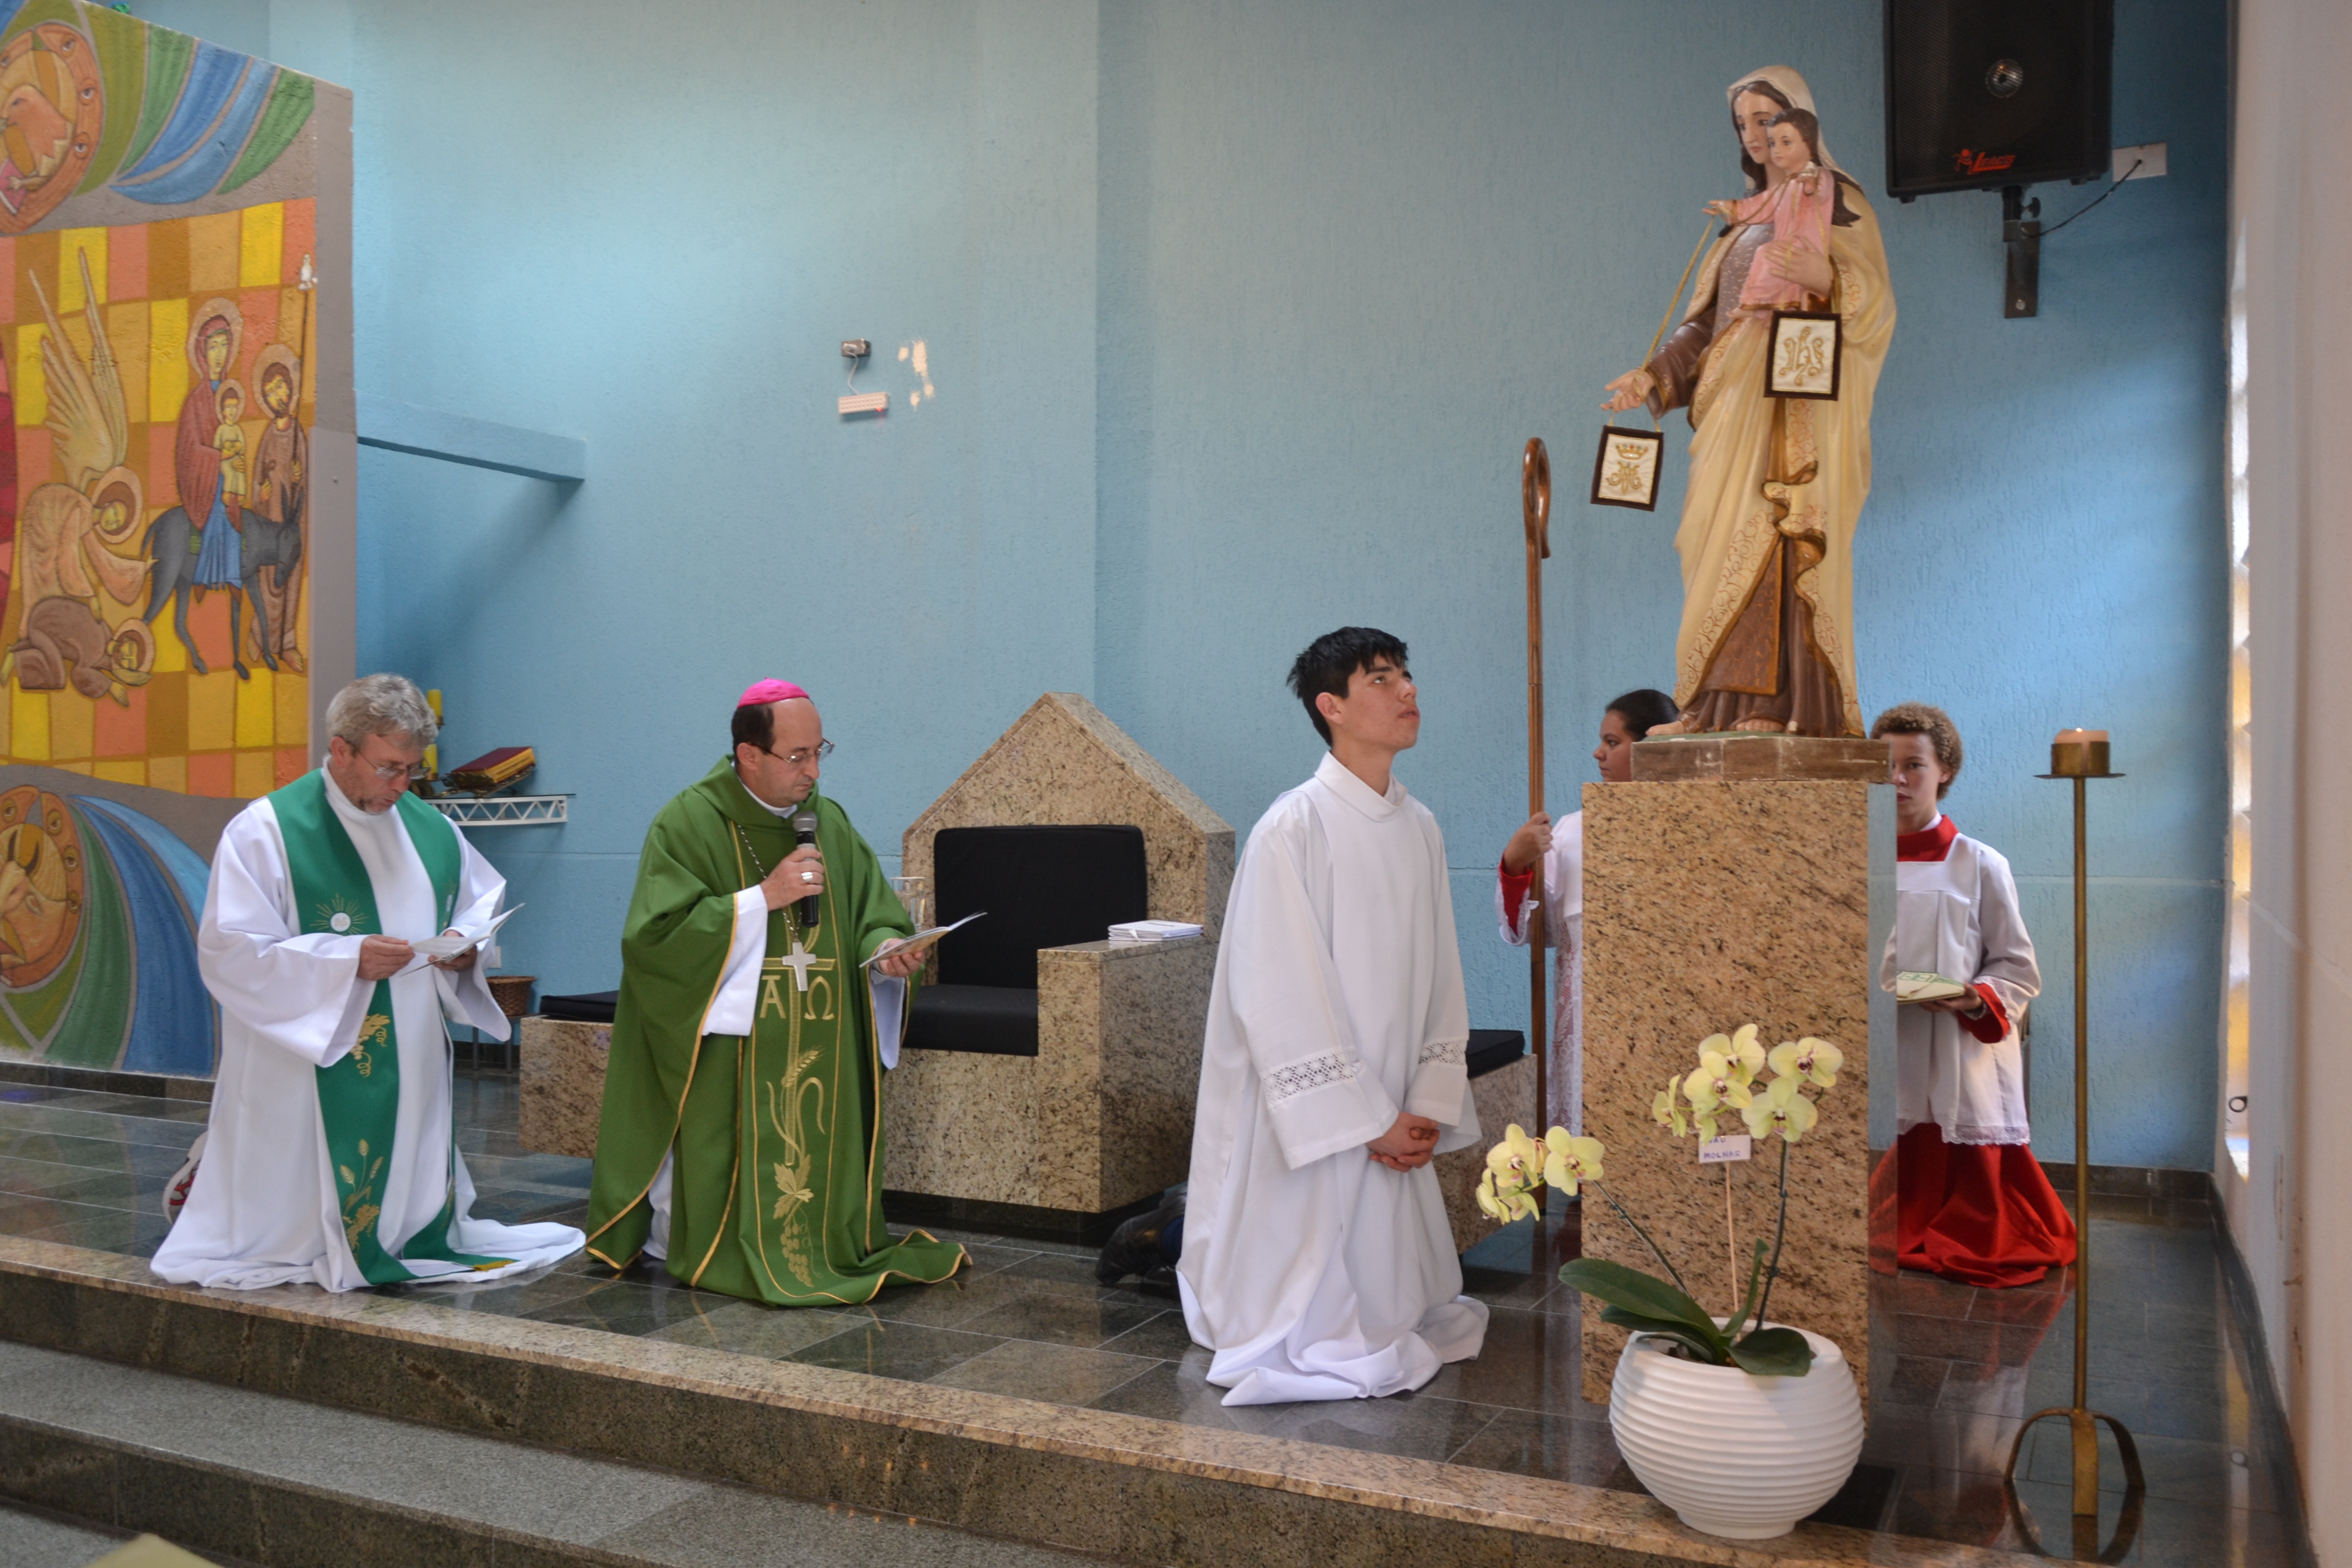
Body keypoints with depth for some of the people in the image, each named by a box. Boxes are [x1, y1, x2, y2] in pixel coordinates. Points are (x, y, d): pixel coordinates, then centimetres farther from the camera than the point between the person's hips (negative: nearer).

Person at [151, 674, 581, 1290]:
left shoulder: (432, 830, 7)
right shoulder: (264, 831, -10)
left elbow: (484, 900, 18)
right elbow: (230, 952, -14)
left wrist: (466, 941, -6)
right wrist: (347, 961, -24)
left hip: (411, 1069, 6)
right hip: (313, 1071, -6)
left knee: (411, 1209, 15)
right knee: (299, 1212, 3)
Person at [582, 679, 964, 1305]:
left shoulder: (829, 822, 10)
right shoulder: (688, 825, -8)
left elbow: (875, 917, 11)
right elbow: (657, 936, -16)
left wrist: (888, 953, -13)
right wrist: (761, 898, -20)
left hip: (818, 1055, 5)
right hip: (724, 1064, -5)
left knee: (817, 1156, 2)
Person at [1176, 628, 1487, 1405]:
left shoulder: (1420, 828, 5)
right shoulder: (1293, 829, -17)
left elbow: (1441, 976, 9)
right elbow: (1281, 1000, -18)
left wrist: (1430, 1106, -1)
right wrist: (1367, 1122, -16)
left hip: (1393, 1126, 7)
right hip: (1306, 1123, -6)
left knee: (1390, 1306, 16)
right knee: (1310, 1326, 3)